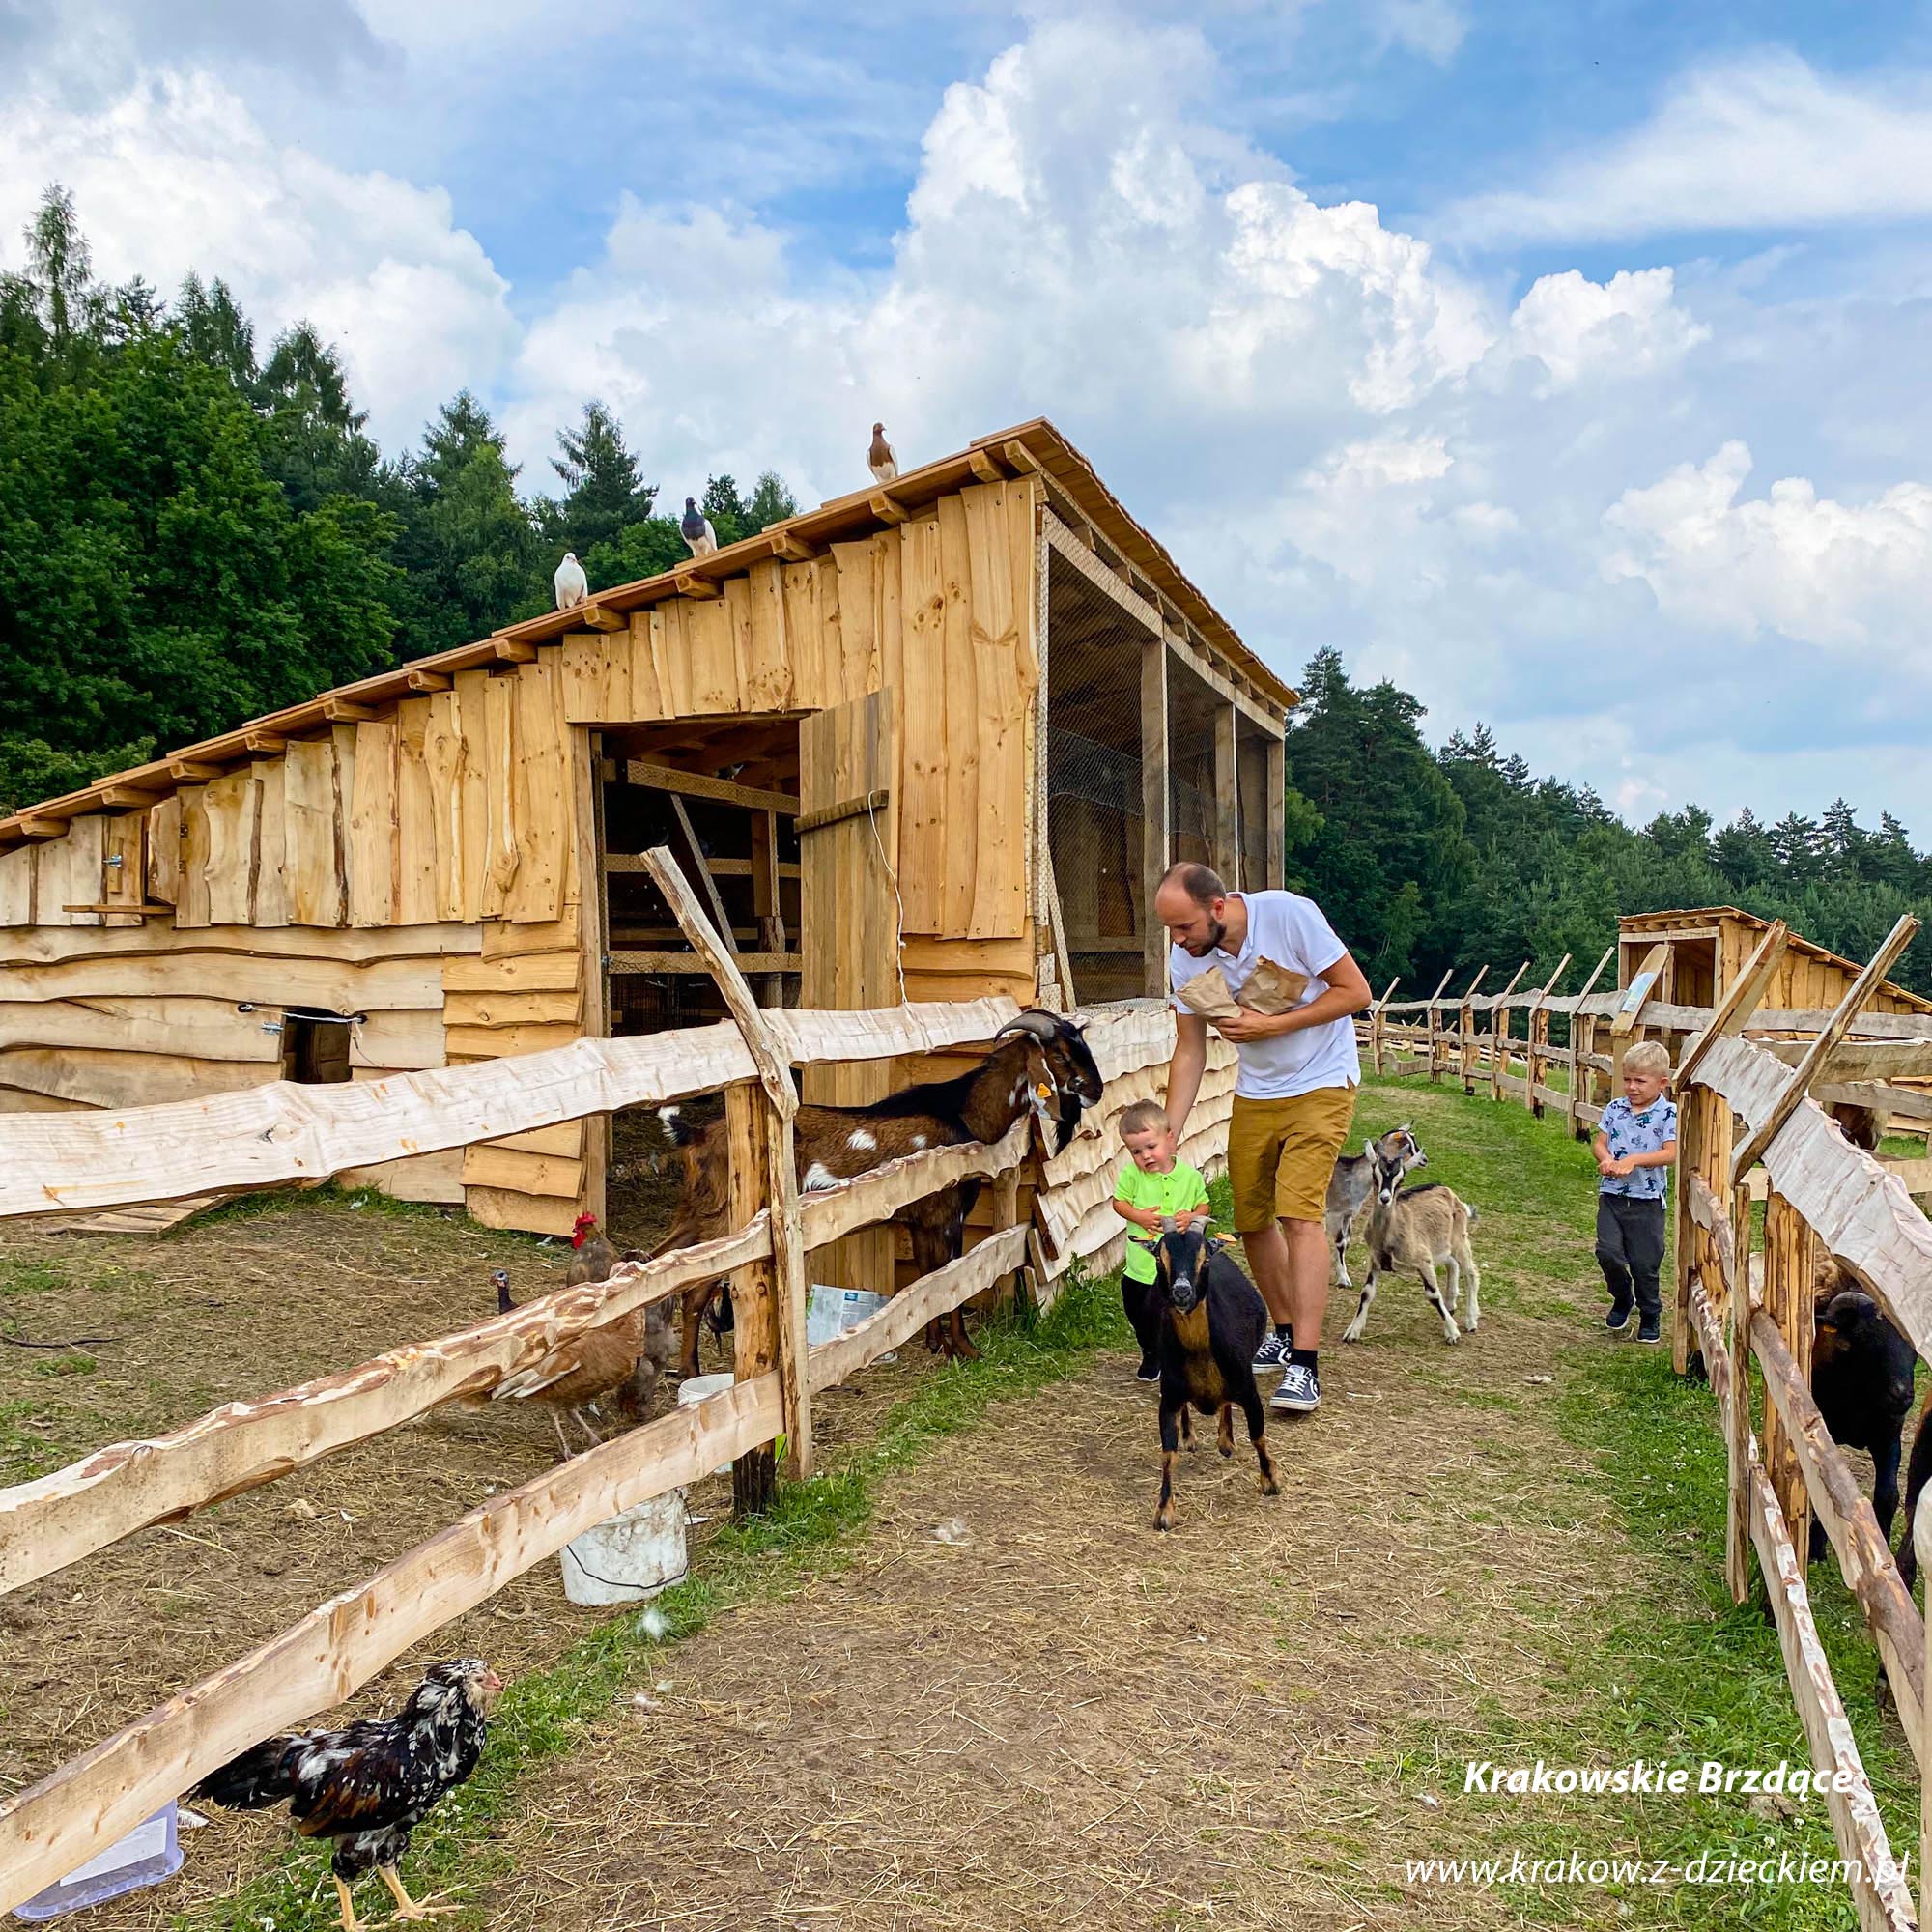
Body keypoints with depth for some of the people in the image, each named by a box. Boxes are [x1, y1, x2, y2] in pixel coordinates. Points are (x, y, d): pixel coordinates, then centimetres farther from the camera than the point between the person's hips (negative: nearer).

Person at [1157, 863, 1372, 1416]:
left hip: (1320, 1086, -5)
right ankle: (1285, 1332, 30)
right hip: (1253, 1095, 5)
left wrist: (1273, 1025, -24)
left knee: (1299, 1215, -17)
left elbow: (1356, 992, -17)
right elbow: (1189, 1051, -2)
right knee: (1252, 1220, 8)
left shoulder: (1289, 914, -23)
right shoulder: (1185, 958, -9)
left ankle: (1305, 1365, -15)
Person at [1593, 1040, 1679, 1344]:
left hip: (1647, 1198, -3)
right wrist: (1607, 1160, -17)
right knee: (1608, 1251, -7)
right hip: (1612, 1194, 3)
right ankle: (1622, 1299, 22)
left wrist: (1633, 1160, -25)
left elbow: (1670, 1153, -15)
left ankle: (1650, 1315, 27)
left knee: (1644, 1262, 4)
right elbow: (1599, 1142, 5)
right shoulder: (1615, 1108, 5)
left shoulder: (1668, 1114, -6)